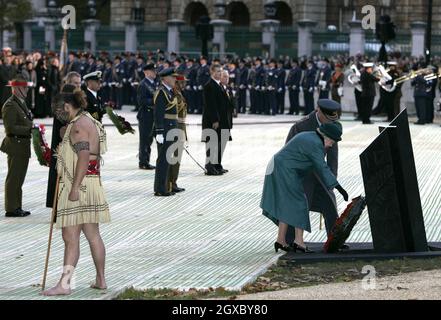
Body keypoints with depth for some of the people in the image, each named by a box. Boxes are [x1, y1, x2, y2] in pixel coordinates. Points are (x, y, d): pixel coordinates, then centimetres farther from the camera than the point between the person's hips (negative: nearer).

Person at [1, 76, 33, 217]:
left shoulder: (21, 103, 16)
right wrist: (30, 129, -21)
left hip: (23, 147, 10)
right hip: (15, 146, -10)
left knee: (19, 179, 14)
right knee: (13, 178, -5)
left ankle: (17, 208, 21)